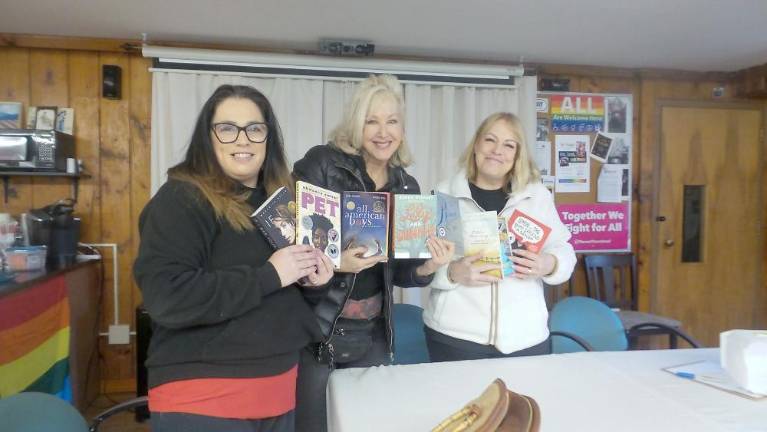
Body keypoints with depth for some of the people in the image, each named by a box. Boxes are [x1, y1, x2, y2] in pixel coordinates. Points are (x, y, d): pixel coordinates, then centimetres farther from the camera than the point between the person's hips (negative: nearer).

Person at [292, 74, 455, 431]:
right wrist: (334, 261, -28)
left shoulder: (406, 186, 5)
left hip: (372, 335, 5)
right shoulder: (321, 164, -11)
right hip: (314, 327, -5)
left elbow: (397, 271, 8)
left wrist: (427, 267, -12)